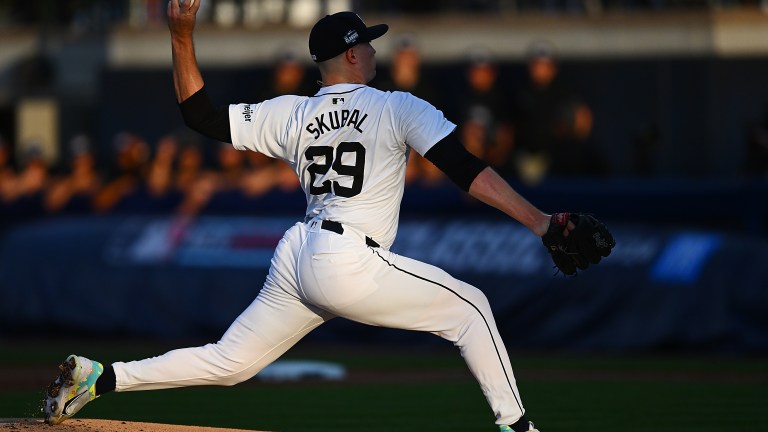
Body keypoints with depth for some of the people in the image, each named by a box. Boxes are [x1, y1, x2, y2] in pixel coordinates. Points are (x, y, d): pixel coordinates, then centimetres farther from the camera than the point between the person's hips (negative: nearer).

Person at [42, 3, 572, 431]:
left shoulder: (291, 114, 11)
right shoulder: (398, 108, -3)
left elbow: (201, 115, 10)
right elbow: (467, 169, -11)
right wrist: (537, 221, -14)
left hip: (294, 260, 6)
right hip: (352, 266, -6)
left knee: (228, 361, 17)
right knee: (470, 306, 8)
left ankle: (98, 377, 8)